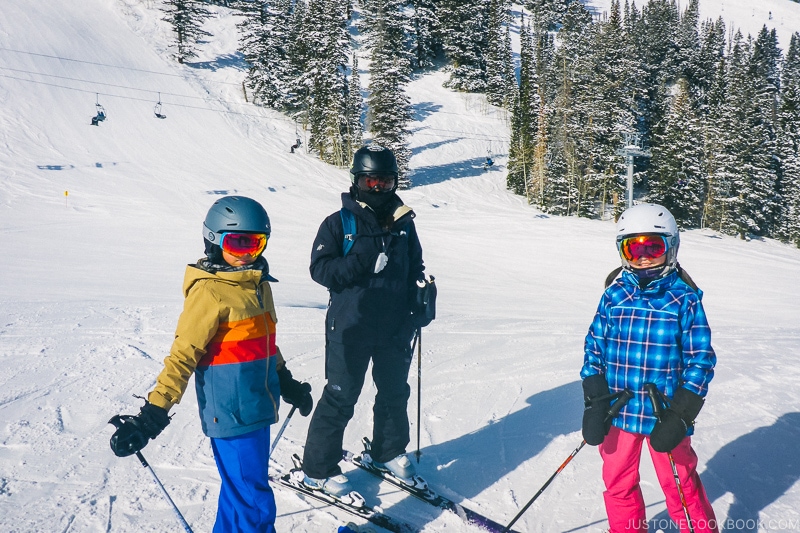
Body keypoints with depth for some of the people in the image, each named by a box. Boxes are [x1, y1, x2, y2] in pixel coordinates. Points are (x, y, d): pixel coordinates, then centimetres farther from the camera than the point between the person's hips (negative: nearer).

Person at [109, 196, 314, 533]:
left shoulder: (257, 284, 9)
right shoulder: (210, 291, -16)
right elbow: (183, 354, -19)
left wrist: (287, 384, 29)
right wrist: (152, 414, -23)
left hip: (257, 407, 8)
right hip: (231, 413, -8)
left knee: (244, 490, 21)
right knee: (252, 503, -2)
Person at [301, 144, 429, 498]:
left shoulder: (403, 224, 6)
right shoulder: (338, 223, -7)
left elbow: (415, 267, 16)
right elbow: (320, 269, -13)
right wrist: (363, 262, -25)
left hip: (395, 327, 5)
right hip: (350, 327, -5)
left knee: (395, 392, 19)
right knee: (341, 398, 1)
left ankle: (389, 452, 41)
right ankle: (318, 469, 16)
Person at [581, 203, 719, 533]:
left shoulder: (685, 299, -9)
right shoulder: (614, 296, -2)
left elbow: (700, 360, -7)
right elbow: (594, 348, 2)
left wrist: (679, 417, -12)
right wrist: (595, 403, -5)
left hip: (665, 416, -3)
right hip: (618, 413, 3)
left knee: (681, 486, 12)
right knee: (618, 484, 18)